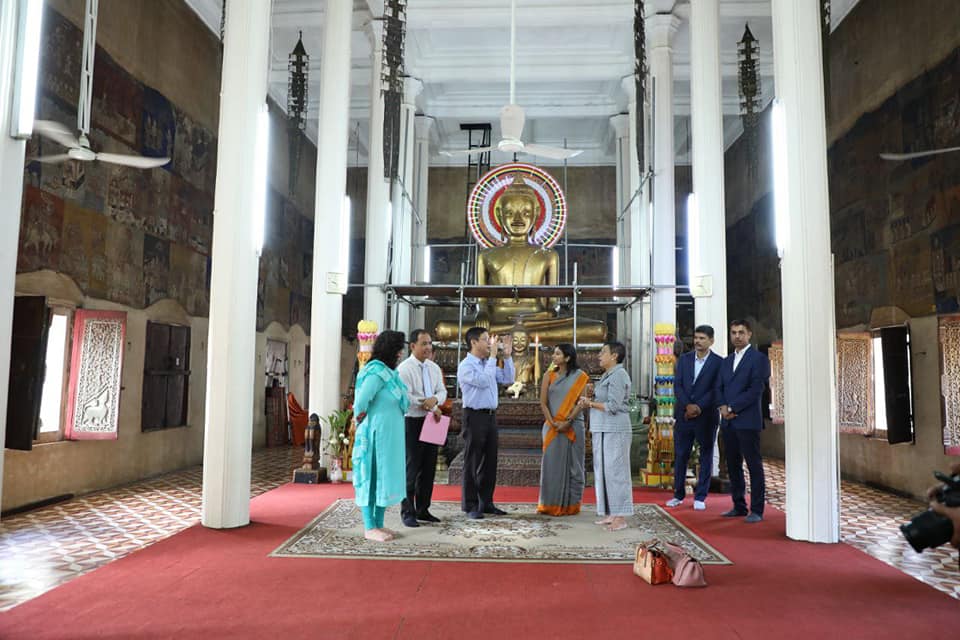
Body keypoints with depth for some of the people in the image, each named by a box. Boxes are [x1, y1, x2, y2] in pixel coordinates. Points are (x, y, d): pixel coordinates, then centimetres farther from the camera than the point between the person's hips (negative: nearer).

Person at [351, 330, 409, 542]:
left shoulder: (387, 371, 13)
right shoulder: (377, 372, -17)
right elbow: (361, 401, -24)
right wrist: (362, 419, -9)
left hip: (389, 435, 10)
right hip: (377, 434, -10)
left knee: (386, 476, 14)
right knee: (374, 476, -1)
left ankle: (378, 524, 23)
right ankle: (370, 528, 9)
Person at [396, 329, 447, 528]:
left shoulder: (434, 368, 12)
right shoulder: (404, 369, -9)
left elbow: (442, 391, 9)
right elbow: (406, 397, -16)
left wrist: (435, 399, -15)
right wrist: (431, 408, -13)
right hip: (413, 422, -6)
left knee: (429, 467, 10)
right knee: (411, 468, -2)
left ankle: (423, 509, 22)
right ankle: (407, 512, 8)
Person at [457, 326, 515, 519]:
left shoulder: (489, 364, 14)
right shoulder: (466, 366, -10)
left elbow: (508, 379, 14)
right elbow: (483, 381, -23)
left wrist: (507, 356, 6)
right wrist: (493, 356, -19)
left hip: (491, 416, 8)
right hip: (475, 416, -8)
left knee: (490, 462, 12)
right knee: (472, 463, 0)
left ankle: (486, 502, 21)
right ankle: (470, 505, 8)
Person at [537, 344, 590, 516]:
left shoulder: (580, 377, 1)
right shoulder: (549, 376, 5)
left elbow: (581, 402, -6)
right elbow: (543, 402, 0)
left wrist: (568, 421, -17)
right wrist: (553, 423, -12)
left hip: (573, 426, -1)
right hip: (552, 426, 1)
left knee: (572, 464, 4)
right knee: (552, 464, 3)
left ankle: (571, 505, 12)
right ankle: (550, 504, 11)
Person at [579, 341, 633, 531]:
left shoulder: (618, 375, -12)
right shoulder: (607, 375, 18)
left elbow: (613, 406, -18)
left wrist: (590, 403, -9)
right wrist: (589, 401, 4)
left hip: (614, 430, -10)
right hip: (602, 430, 10)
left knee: (615, 471, -5)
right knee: (604, 471, 11)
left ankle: (621, 517, 1)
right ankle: (611, 514, 19)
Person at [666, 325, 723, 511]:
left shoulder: (718, 362, -2)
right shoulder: (684, 359, 8)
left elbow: (715, 390, -9)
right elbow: (677, 385, 1)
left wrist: (698, 407, -17)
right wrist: (688, 406, -13)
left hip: (706, 417, -3)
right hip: (683, 415, 3)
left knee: (706, 457, 5)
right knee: (680, 455, 6)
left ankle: (700, 497, 14)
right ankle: (678, 495, 17)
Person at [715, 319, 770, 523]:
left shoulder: (758, 358, -4)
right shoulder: (727, 361, 18)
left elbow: (756, 389, -13)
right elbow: (719, 388, 14)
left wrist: (732, 408, -13)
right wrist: (722, 406, -5)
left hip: (747, 421, -7)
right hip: (728, 422, 7)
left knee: (754, 466, -1)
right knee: (733, 466, 11)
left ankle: (756, 510, 4)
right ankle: (739, 506, 20)